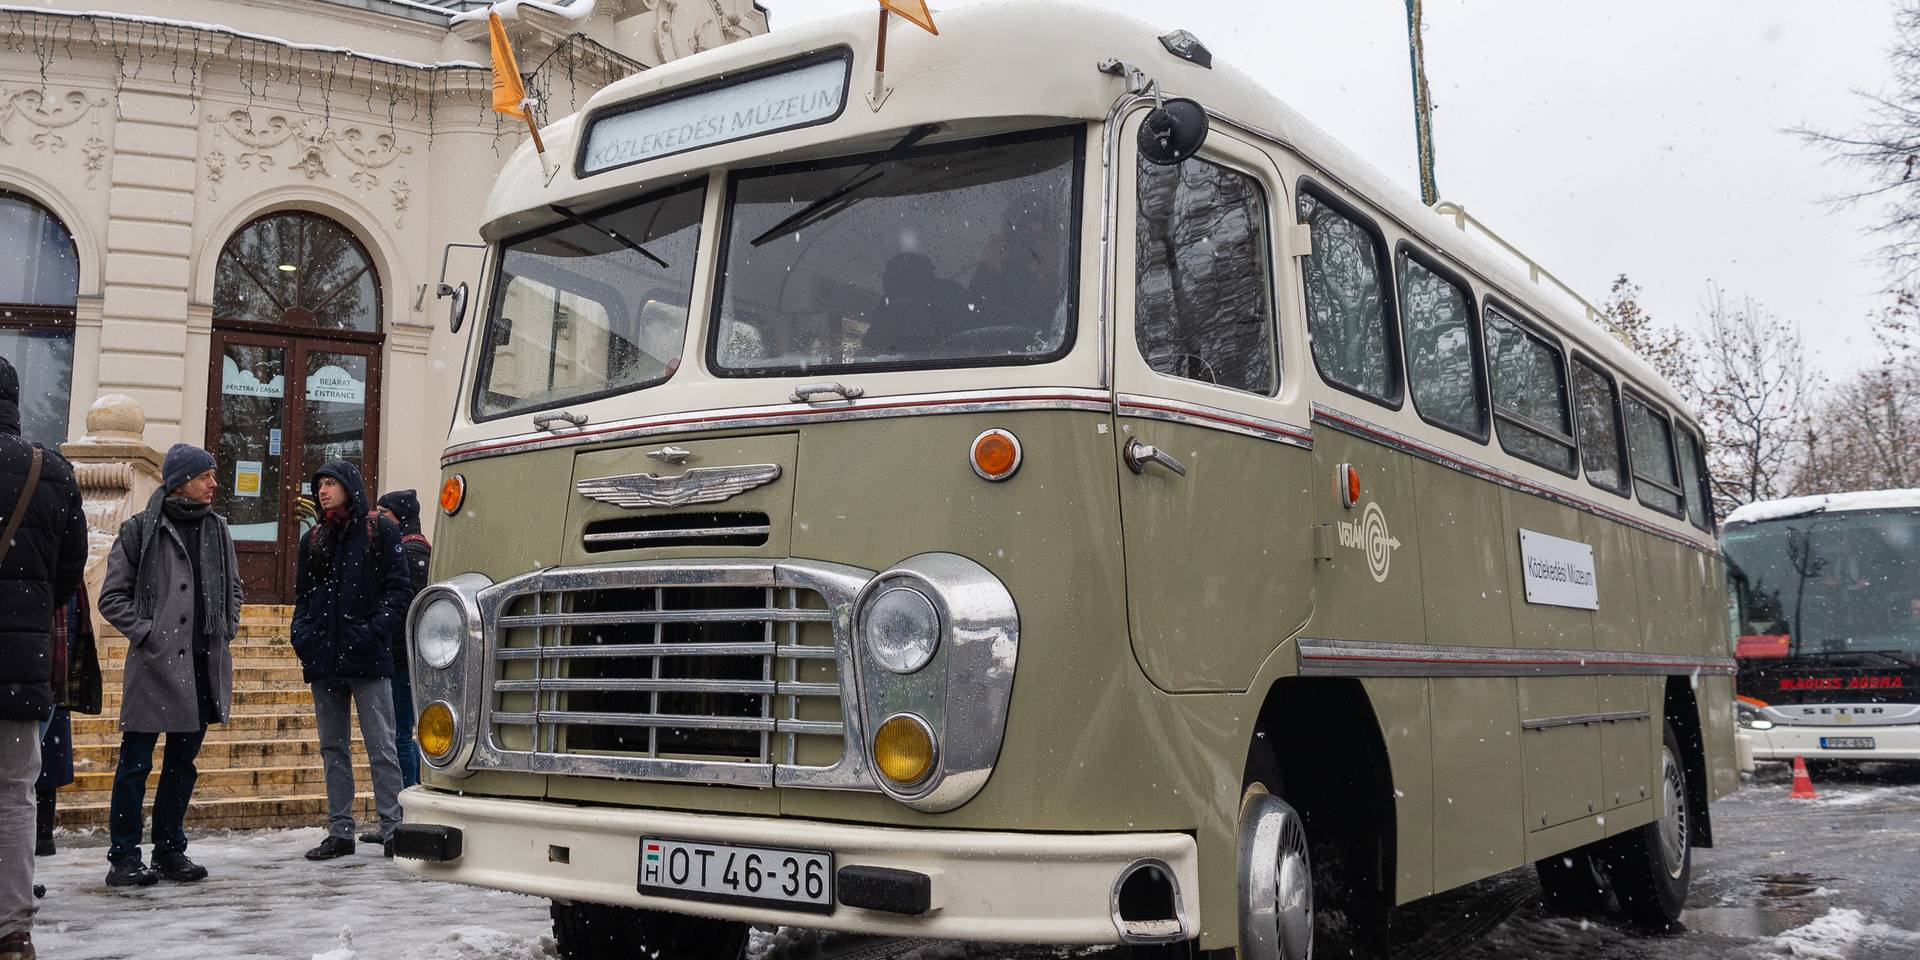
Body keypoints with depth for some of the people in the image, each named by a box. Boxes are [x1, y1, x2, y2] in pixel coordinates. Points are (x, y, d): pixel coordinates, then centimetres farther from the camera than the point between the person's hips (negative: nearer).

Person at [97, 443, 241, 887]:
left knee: (183, 763, 12)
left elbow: (232, 588, 22)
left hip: (204, 664, 5)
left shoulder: (217, 528, 11)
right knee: (136, 763, 0)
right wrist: (146, 633, -10)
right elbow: (113, 597, -2)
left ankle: (170, 850, 22)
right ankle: (124, 857, 9)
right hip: (155, 665, -5)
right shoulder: (141, 529, -4)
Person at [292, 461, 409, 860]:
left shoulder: (379, 530, 1)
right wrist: (301, 634, 4)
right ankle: (340, 832, 15)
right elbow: (302, 593, 21)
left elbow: (397, 588, -4)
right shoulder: (314, 539, 17)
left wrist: (376, 631, -15)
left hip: (367, 656, -6)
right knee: (333, 749, 9)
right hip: (323, 658, 6)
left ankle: (392, 829, -2)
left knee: (381, 746, -5)